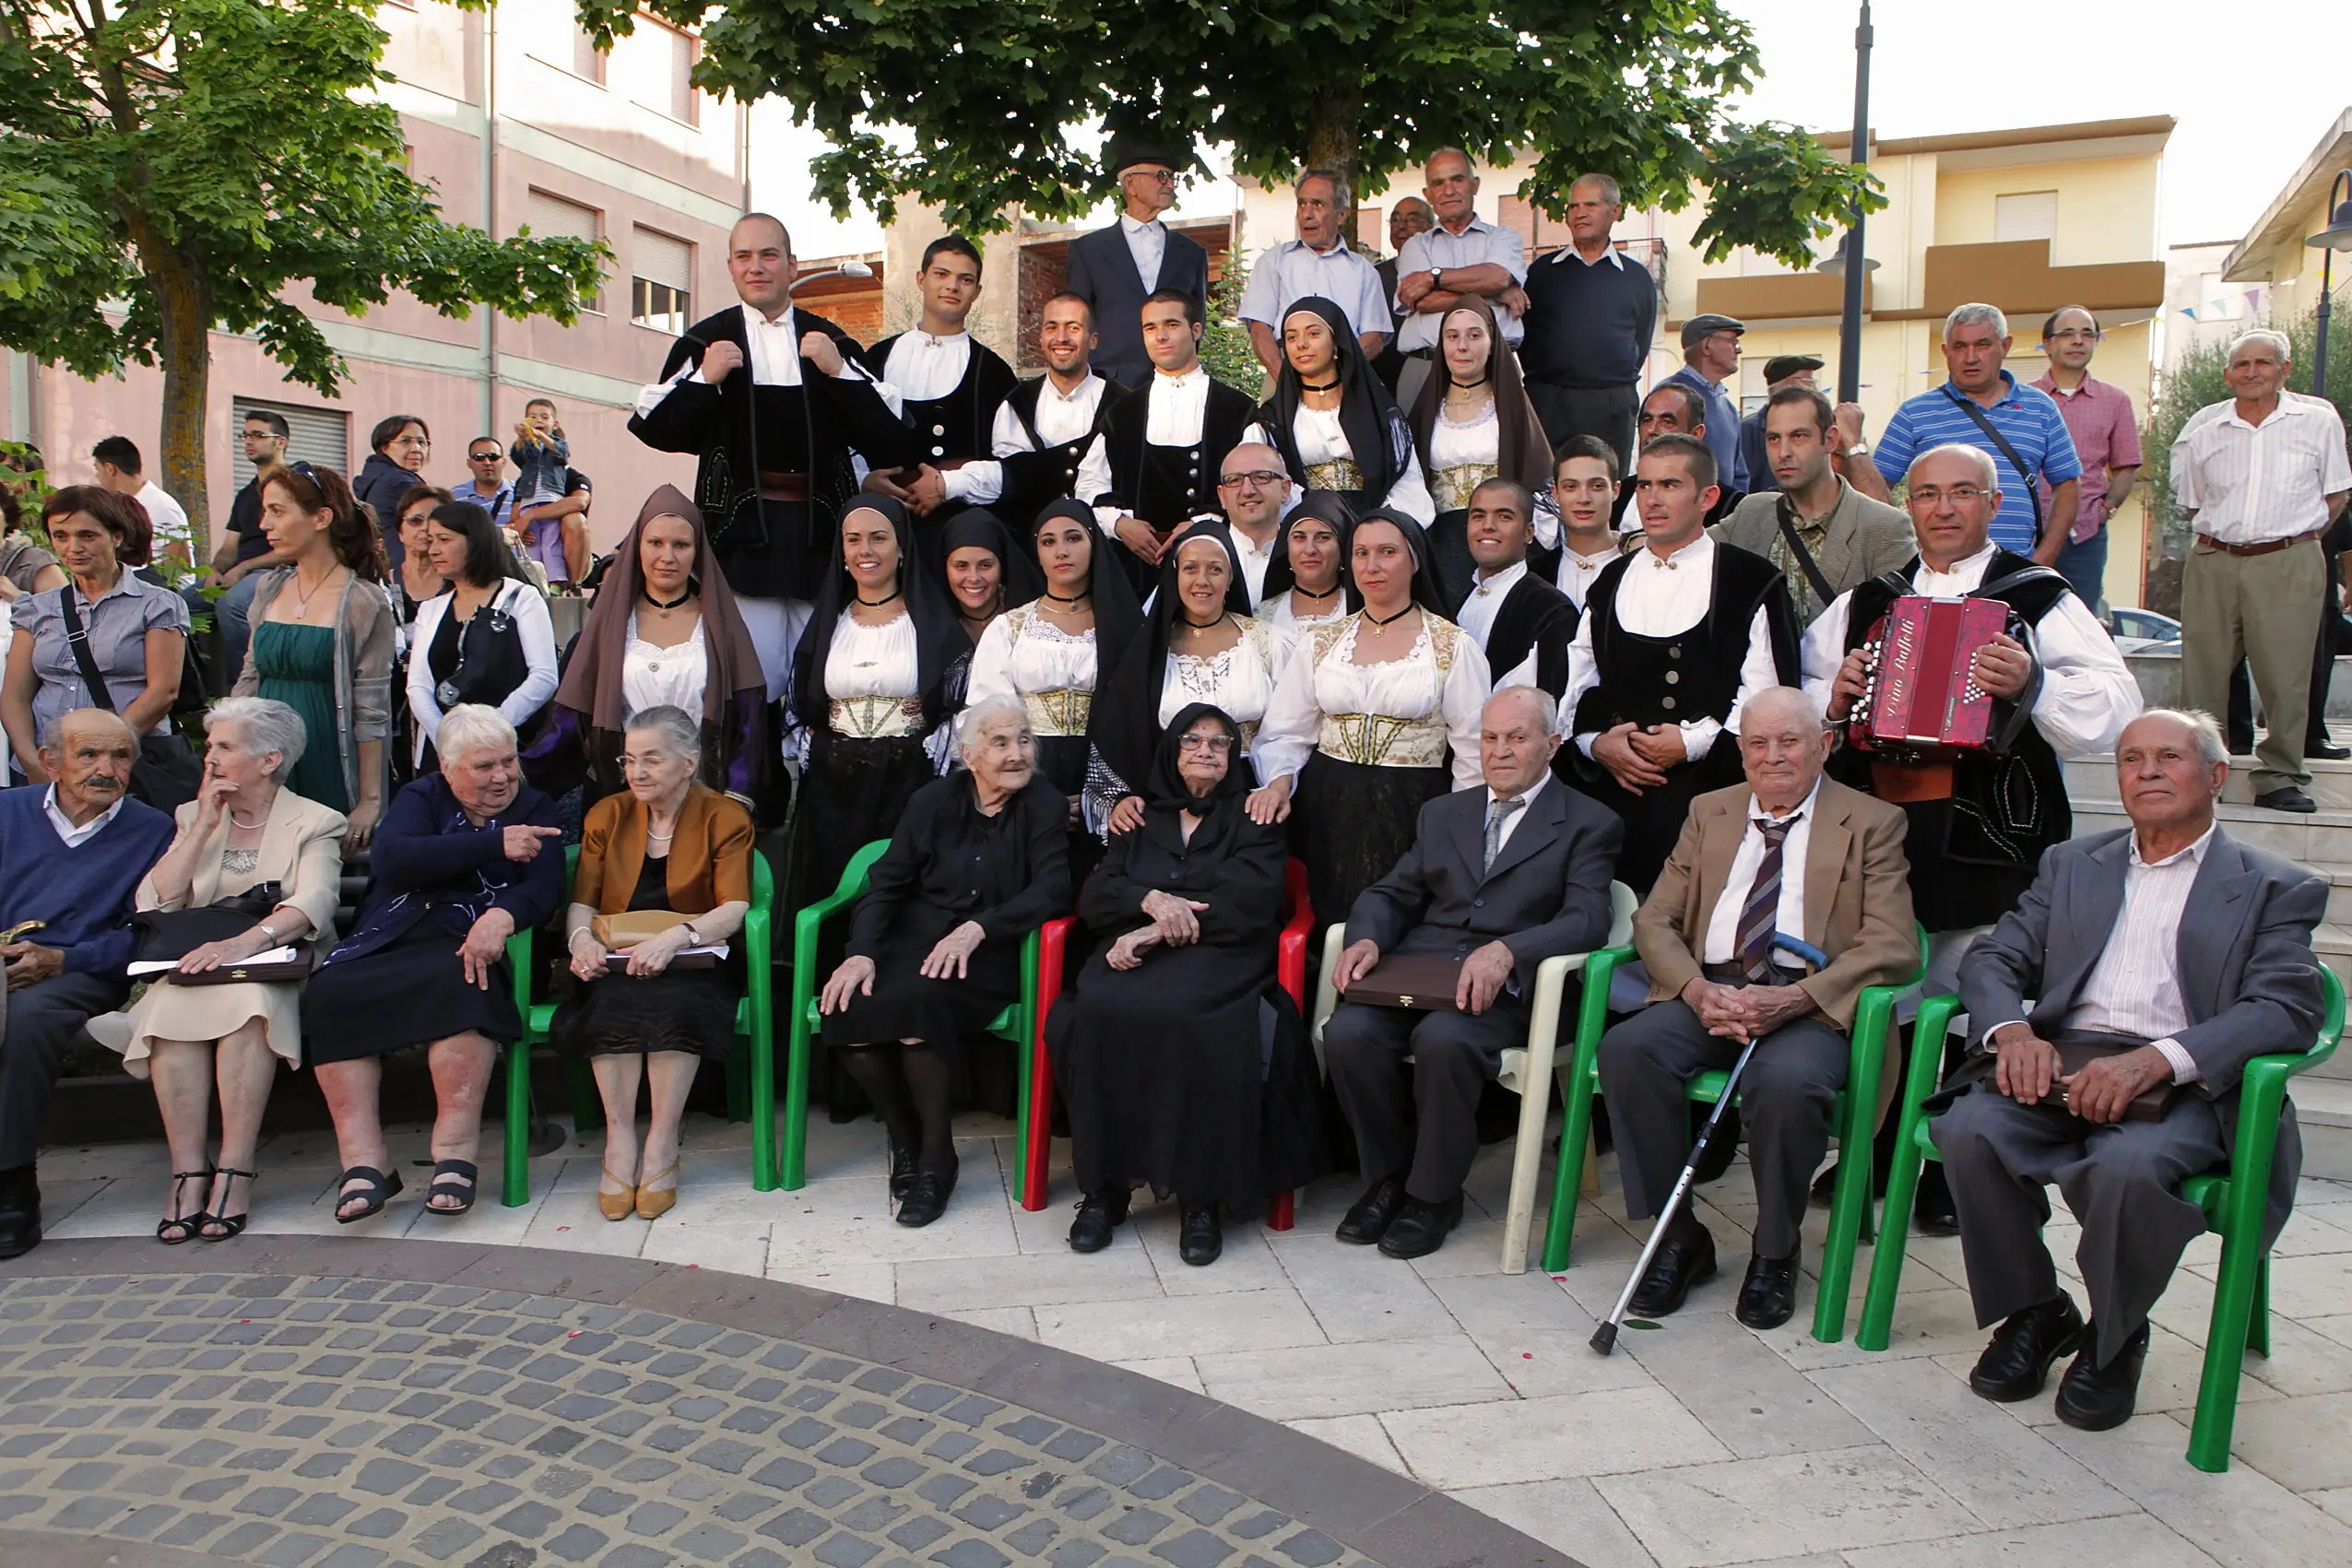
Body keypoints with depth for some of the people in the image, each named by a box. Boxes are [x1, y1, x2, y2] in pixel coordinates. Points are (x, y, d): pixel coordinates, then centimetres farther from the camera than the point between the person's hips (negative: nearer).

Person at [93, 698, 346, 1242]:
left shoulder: (314, 823, 8)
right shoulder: (193, 817, 22)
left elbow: (313, 901, -12)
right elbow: (154, 903, 8)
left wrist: (247, 941, -31)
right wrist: (205, 827, 2)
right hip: (195, 963, 3)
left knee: (246, 998, -36)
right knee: (170, 1005, -31)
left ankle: (234, 1172, -32)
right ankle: (188, 1174, -30)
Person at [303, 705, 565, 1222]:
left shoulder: (536, 811, 17)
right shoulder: (421, 798, 18)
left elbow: (544, 888, -2)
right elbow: (392, 859, -5)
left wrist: (501, 916, -25)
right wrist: (494, 844, -10)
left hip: (469, 948, -2)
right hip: (390, 943, 2)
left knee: (458, 987, -36)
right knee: (329, 993, -28)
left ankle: (456, 1151, -35)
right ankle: (364, 1160, -28)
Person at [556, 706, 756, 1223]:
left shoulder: (725, 818, 2)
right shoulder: (606, 816, 13)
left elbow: (734, 908, -11)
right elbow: (581, 903, 8)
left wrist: (675, 937, -30)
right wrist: (581, 938, -18)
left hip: (693, 965, -2)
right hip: (617, 963, 3)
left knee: (676, 1002, -35)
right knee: (610, 1000, -31)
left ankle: (662, 1142, -27)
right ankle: (619, 1138, -28)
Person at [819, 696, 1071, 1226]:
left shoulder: (1045, 806, 1)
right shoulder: (933, 801, 8)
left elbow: (1051, 889, -10)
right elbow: (887, 881, 5)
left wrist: (977, 928, -24)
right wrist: (862, 952, -12)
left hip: (988, 955, -3)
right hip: (913, 938, 3)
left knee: (916, 1000, -34)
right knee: (848, 1006, -26)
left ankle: (936, 1157, -15)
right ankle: (904, 1137, -1)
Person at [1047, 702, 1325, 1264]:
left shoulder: (1253, 822, 17)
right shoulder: (1142, 821, 26)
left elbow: (1248, 902, -1)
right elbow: (1095, 896, 12)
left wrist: (1160, 930, -11)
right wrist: (1150, 898, -10)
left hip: (1220, 956, -2)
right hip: (1136, 954, 3)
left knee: (1183, 1019, -37)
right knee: (1099, 1013, -32)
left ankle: (1201, 1196, -26)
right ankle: (1106, 1184, -22)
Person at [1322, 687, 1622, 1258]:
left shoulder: (1589, 826, 7)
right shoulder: (1442, 813, 23)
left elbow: (1587, 920, -8)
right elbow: (1391, 894, 17)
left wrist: (1506, 951, -27)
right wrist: (1367, 939, -8)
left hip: (1503, 990, -4)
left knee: (1443, 1038, -35)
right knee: (1348, 1031, -25)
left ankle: (1434, 1194, -10)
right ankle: (1390, 1175, -1)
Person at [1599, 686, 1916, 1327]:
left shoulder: (1872, 823, 8)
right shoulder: (1709, 812, 19)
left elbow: (1892, 948, -4)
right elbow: (1654, 919, 12)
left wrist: (1792, 999, -19)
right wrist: (1697, 989, -10)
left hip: (1812, 1005, -3)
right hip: (1709, 992, 4)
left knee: (1786, 1082, -36)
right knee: (1626, 1048, -27)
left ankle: (1774, 1253, -8)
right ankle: (1680, 1237, -10)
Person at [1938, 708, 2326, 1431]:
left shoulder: (2278, 888, 10)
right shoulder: (2072, 864, 22)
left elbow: (2285, 1010, -6)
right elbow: (1993, 958, 13)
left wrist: (2156, 1059, -23)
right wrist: (2013, 1030, -12)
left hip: (2183, 1086, -3)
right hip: (2059, 1062, 3)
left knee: (2127, 1166, -35)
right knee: (1968, 1130, -28)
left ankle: (2114, 1338, -3)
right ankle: (2033, 1312, -1)